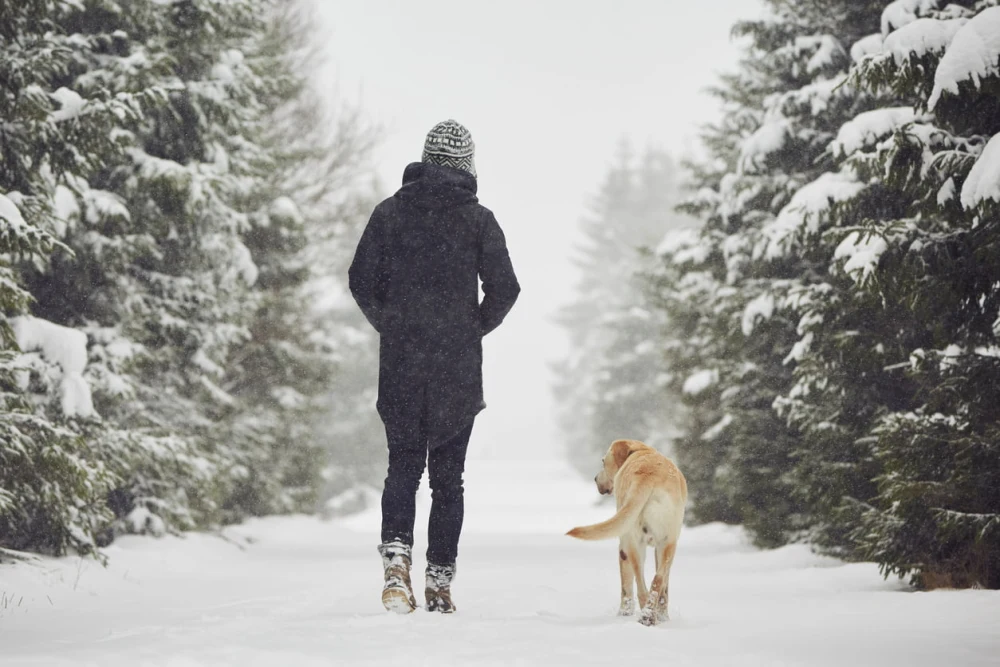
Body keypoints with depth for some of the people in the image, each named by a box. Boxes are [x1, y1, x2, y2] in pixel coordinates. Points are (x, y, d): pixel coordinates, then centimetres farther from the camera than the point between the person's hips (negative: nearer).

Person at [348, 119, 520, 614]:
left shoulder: (390, 212, 3)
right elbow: (504, 288, -5)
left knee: (403, 464, 11)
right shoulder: (478, 219, -1)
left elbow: (361, 281, 1)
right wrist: (475, 330, 11)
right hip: (459, 369, -1)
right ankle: (440, 583, 8)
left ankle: (396, 554, -13)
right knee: (448, 475, 7)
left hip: (399, 364, 1)